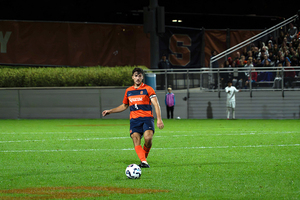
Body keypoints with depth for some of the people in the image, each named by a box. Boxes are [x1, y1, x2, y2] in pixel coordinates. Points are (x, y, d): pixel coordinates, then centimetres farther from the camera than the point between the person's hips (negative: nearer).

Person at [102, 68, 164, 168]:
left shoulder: (148, 89, 3)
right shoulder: (128, 91, 17)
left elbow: (156, 104, -4)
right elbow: (124, 106, 32)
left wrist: (159, 119, -16)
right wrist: (110, 111, 28)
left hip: (147, 118, -4)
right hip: (134, 119, 4)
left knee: (148, 138, -25)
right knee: (136, 140, -17)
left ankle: (145, 156, 0)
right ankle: (143, 161, -28)